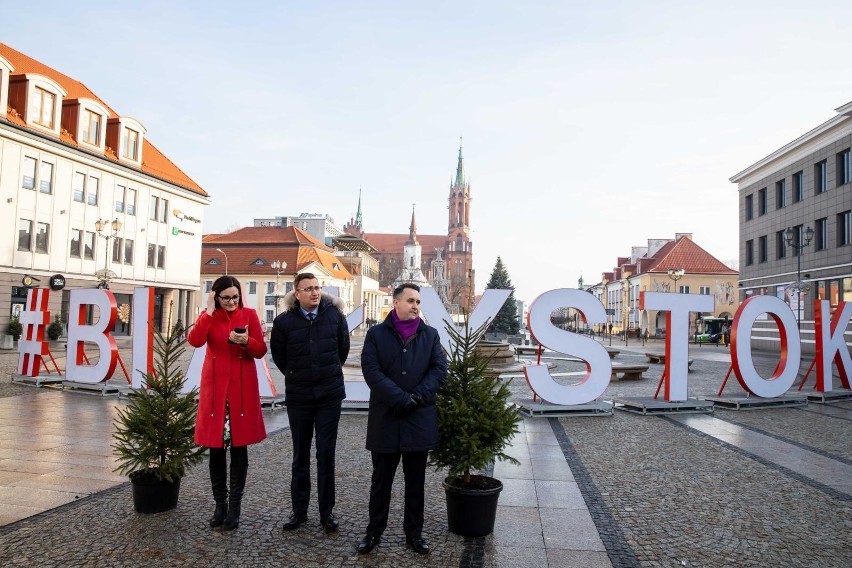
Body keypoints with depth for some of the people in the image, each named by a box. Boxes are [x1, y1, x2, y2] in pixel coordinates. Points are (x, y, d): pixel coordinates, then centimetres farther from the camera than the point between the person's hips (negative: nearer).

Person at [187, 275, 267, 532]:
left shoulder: (249, 315, 1)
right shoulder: (208, 316, 4)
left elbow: (261, 350, 0)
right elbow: (194, 340, -15)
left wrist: (246, 341, -19)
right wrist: (209, 311, -16)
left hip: (242, 387, -1)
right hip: (215, 386, 1)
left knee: (239, 447, 4)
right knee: (216, 447, 7)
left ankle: (234, 506, 15)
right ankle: (220, 504, 20)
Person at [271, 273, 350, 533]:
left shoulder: (335, 315, -4)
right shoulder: (284, 321, -7)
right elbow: (278, 354, 9)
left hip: (330, 395, 0)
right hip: (298, 397, 0)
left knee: (326, 455, 5)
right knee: (300, 456, 11)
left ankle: (327, 511, 17)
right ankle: (299, 510, 24)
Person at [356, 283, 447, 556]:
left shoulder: (430, 334, 6)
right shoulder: (376, 334, -1)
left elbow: (439, 369, -1)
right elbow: (371, 371, -10)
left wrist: (417, 397, -14)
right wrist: (401, 399, -17)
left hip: (420, 419, 2)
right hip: (385, 418, -2)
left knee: (416, 481, 11)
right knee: (381, 480, 10)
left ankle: (414, 532, 24)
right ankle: (374, 531, 25)